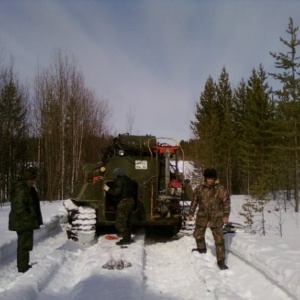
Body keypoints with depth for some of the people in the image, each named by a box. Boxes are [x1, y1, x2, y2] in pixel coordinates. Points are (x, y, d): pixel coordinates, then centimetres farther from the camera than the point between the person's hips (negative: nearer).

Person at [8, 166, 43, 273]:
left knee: (24, 244, 18)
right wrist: (30, 220, -22)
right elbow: (20, 208, -25)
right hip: (23, 223, -10)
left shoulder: (28, 188, 12)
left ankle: (23, 265, 30)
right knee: (24, 244, -2)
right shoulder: (21, 189, -21)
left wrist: (32, 220, 18)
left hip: (26, 222, 10)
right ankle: (23, 267, 7)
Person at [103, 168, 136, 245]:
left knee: (120, 222, -6)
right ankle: (128, 238, 21)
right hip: (131, 201, 10)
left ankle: (126, 239, -8)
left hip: (124, 203, -10)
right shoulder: (128, 180, 18)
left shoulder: (119, 180, -11)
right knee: (127, 221, 18)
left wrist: (108, 189, -6)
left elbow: (117, 192, -18)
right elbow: (133, 191, 21)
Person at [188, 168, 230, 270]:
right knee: (198, 234, 19)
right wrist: (191, 213, 11)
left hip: (216, 217, -4)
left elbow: (226, 202, -5)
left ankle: (221, 261, 4)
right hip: (202, 216, 4)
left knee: (219, 239, -4)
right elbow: (194, 201, 11)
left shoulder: (220, 189, -9)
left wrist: (225, 215, -10)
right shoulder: (199, 189, 1)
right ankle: (201, 249, 47)